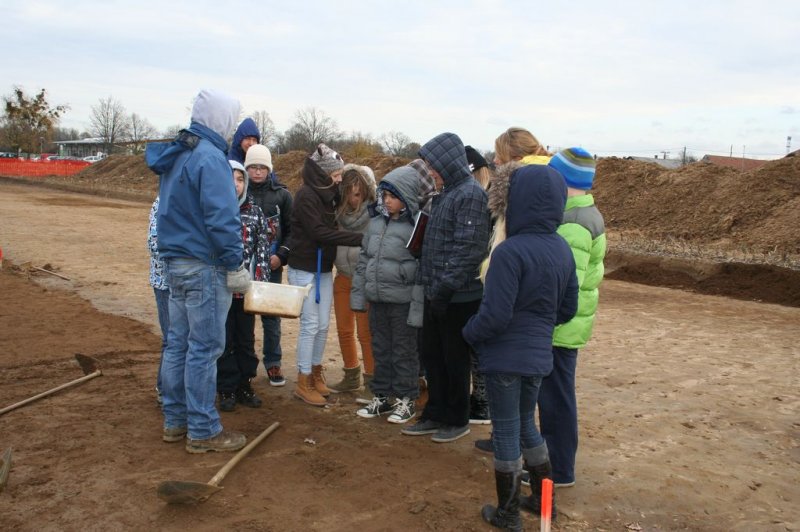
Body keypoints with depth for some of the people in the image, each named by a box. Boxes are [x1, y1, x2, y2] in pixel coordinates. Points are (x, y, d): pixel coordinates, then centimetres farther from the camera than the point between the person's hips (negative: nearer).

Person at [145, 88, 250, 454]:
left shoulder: (174, 155, 14)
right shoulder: (210, 157, -16)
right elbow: (222, 218, -20)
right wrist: (235, 266, -15)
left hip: (175, 262, 9)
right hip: (204, 266, -9)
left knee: (178, 342, 14)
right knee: (204, 348, -2)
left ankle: (175, 420, 25)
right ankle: (203, 431, 6)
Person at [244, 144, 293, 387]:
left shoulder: (281, 194, 3)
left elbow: (291, 230, 6)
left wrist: (281, 255, -5)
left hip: (272, 266, 1)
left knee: (271, 315, 6)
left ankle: (273, 363, 20)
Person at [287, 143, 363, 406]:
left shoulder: (328, 194, 9)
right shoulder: (306, 195, -15)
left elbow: (329, 228, 9)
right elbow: (319, 232, -23)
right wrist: (359, 238, -24)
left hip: (324, 269, 7)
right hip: (304, 269, -7)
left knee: (323, 325, 11)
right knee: (310, 324, -3)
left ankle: (315, 373, 25)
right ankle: (303, 382, 7)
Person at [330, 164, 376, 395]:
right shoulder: (339, 211, 1)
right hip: (342, 278, 6)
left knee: (366, 333, 3)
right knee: (344, 331, 15)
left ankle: (372, 383, 17)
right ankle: (351, 378, 33)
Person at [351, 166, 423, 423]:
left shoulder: (417, 226, -13)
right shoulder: (377, 221, 8)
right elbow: (364, 259, 14)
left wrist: (418, 306, -18)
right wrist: (358, 294, 11)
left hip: (403, 302, -6)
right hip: (377, 300, 6)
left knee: (404, 352, 7)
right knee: (381, 350, 17)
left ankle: (406, 400, 21)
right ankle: (381, 396, 30)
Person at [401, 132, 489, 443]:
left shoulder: (470, 194, -15)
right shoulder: (444, 194, 13)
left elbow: (468, 249, -21)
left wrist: (444, 288, -21)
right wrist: (426, 280, 12)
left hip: (458, 297, -9)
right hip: (436, 293, 9)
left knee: (455, 359, 6)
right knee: (432, 356, 15)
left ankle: (457, 420, 22)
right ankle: (435, 415, 29)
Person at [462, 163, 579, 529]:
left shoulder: (510, 251, -23)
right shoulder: (562, 249, 1)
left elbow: (495, 315, -23)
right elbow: (567, 308, 8)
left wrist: (469, 333, -5)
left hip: (505, 357, -7)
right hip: (539, 356, 7)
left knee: (505, 431, 8)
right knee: (526, 424, 24)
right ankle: (542, 498, 37)